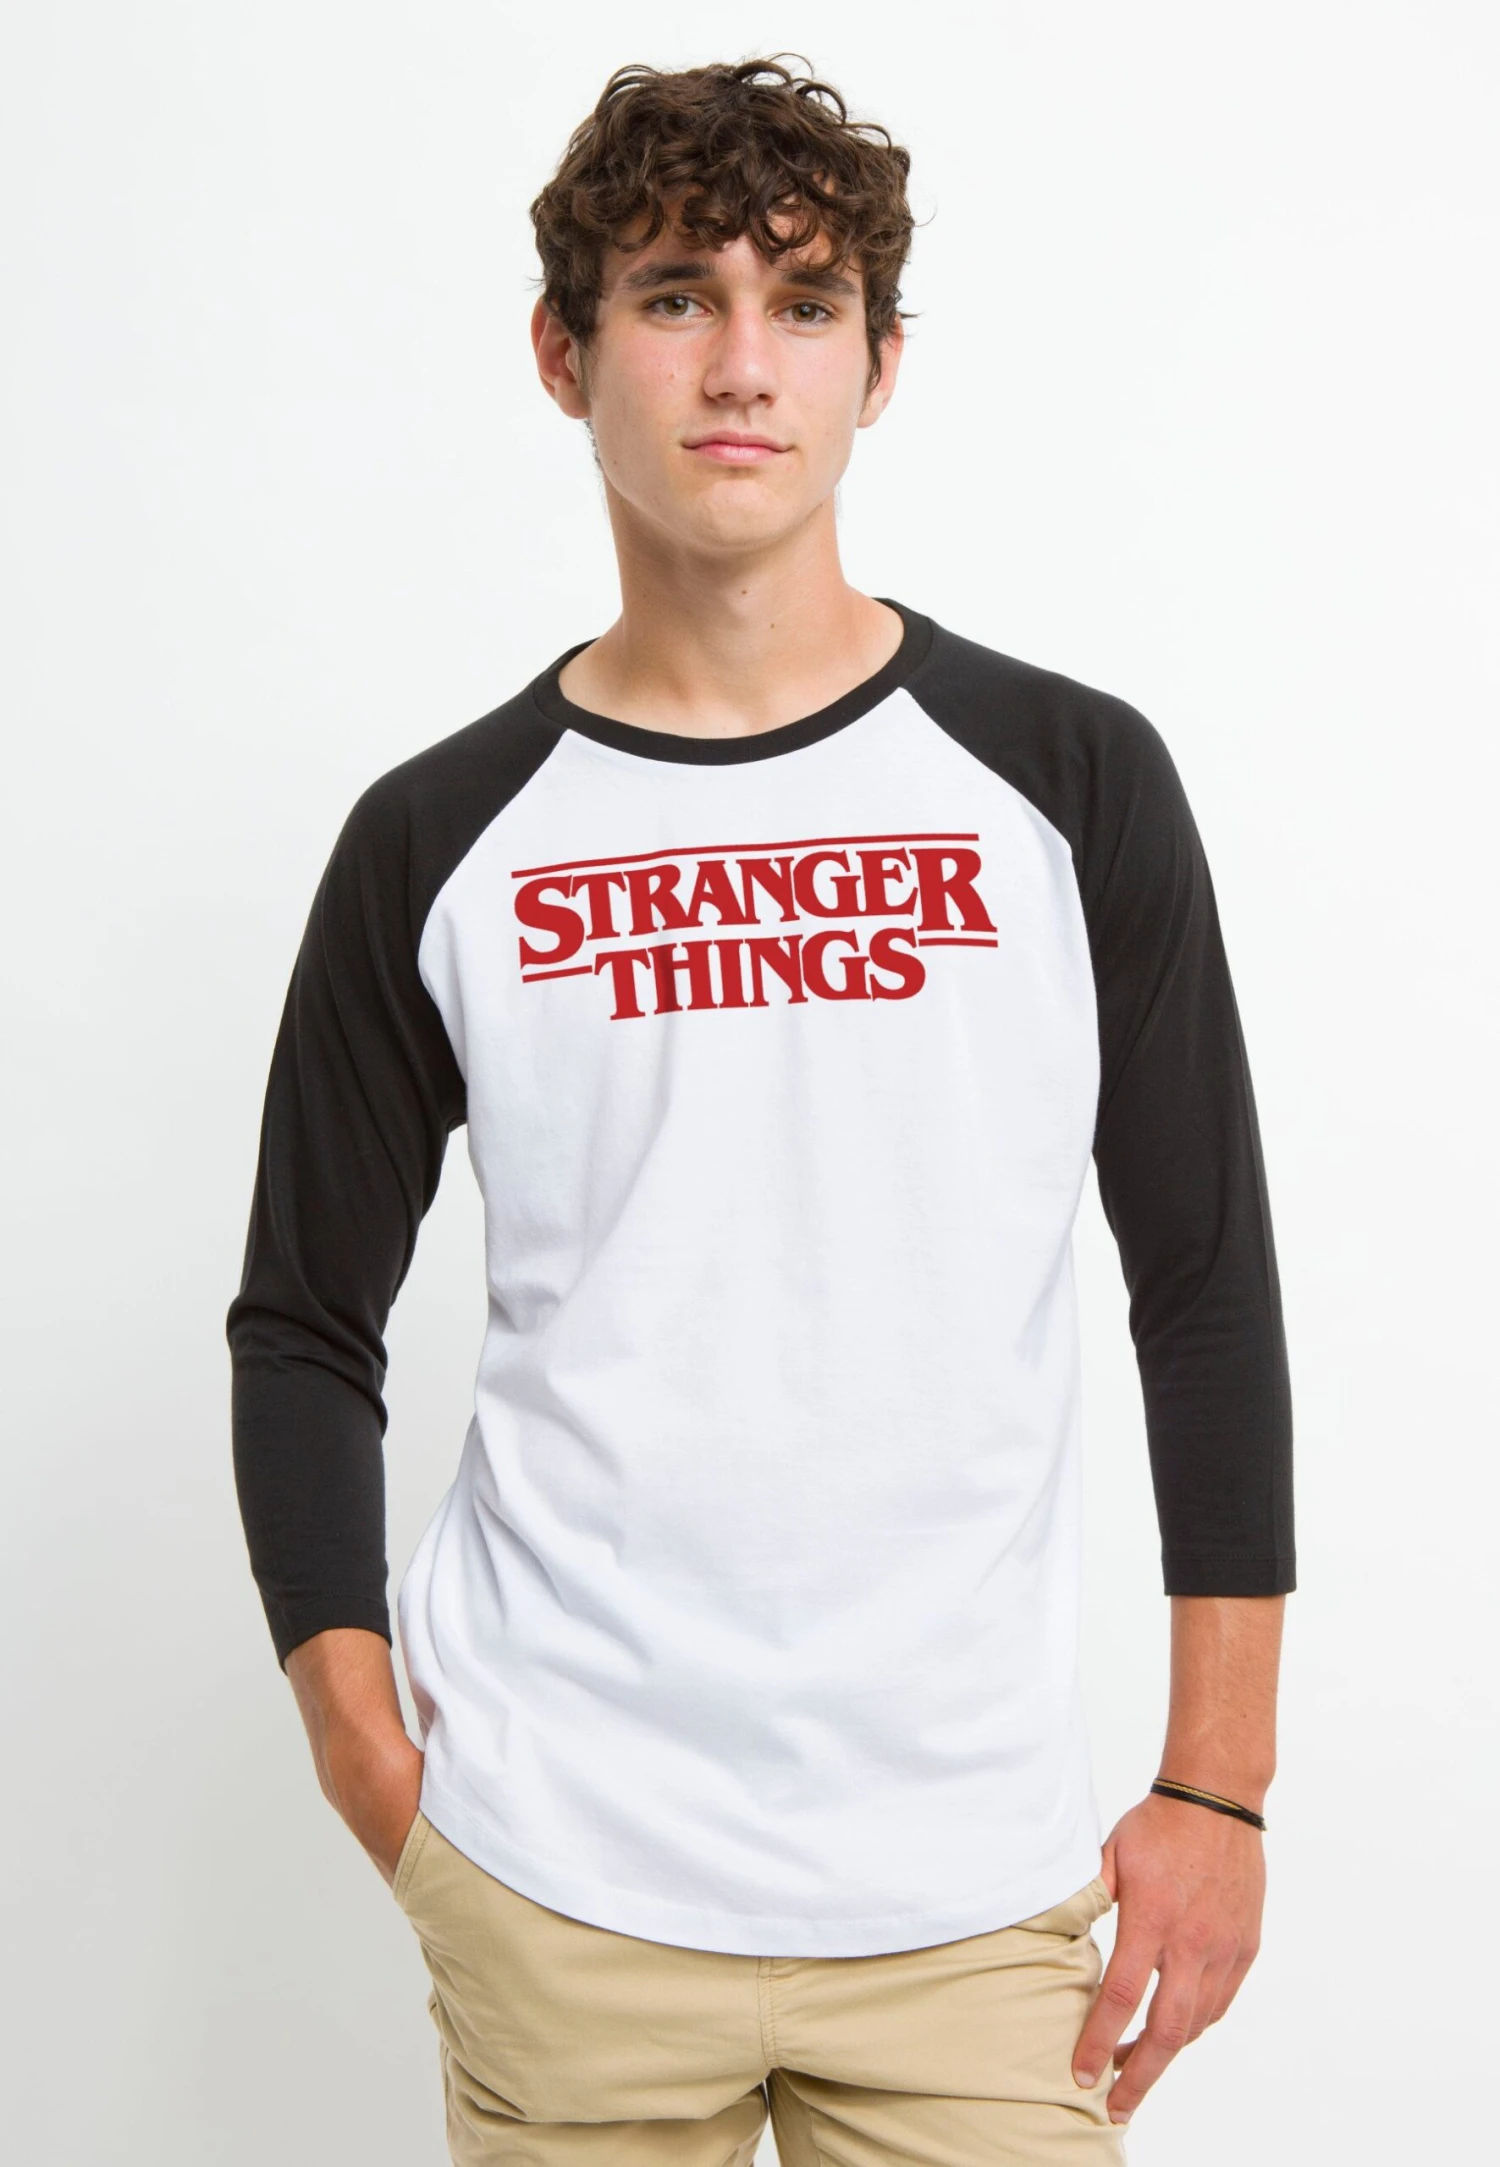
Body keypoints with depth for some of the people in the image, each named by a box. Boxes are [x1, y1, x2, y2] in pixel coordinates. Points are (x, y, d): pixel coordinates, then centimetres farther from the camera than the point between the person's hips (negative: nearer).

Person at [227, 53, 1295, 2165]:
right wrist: (378, 1777, 0)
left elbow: (1209, 1291, 3)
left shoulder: (1070, 782, 0)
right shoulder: (439, 843, 1)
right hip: (555, 1883, 1)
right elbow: (307, 1329, 7)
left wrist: (1220, 1788, 0)